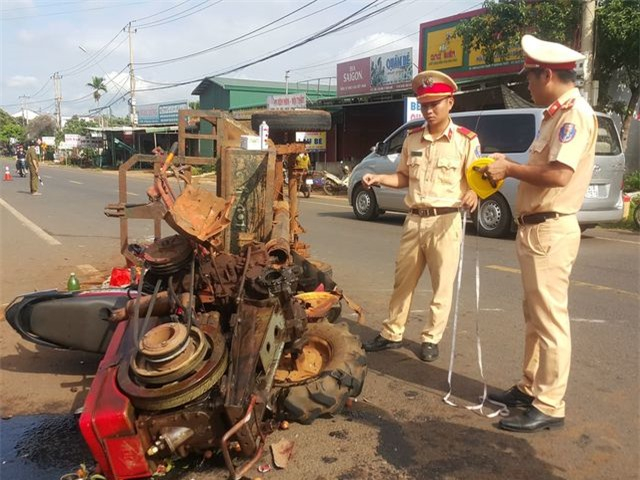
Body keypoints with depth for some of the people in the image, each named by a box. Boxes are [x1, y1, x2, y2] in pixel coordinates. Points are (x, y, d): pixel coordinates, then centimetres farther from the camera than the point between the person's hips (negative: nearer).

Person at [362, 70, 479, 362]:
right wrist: (378, 179, -1)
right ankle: (391, 334, 26)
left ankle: (431, 339, 19)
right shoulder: (412, 138, 10)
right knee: (403, 280, 13)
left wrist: (472, 194, -27)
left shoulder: (466, 140, -4)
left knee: (442, 285, 5)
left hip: (446, 221, -4)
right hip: (414, 220, 5)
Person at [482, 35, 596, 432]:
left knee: (550, 320, -4)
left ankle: (549, 407, 4)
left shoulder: (575, 113, -14)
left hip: (550, 231, -11)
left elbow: (559, 175, -25)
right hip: (536, 228, 11)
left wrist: (510, 169, -13)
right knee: (535, 316, 17)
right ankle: (530, 388, 29)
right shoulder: (559, 114, 17)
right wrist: (510, 165, 8)